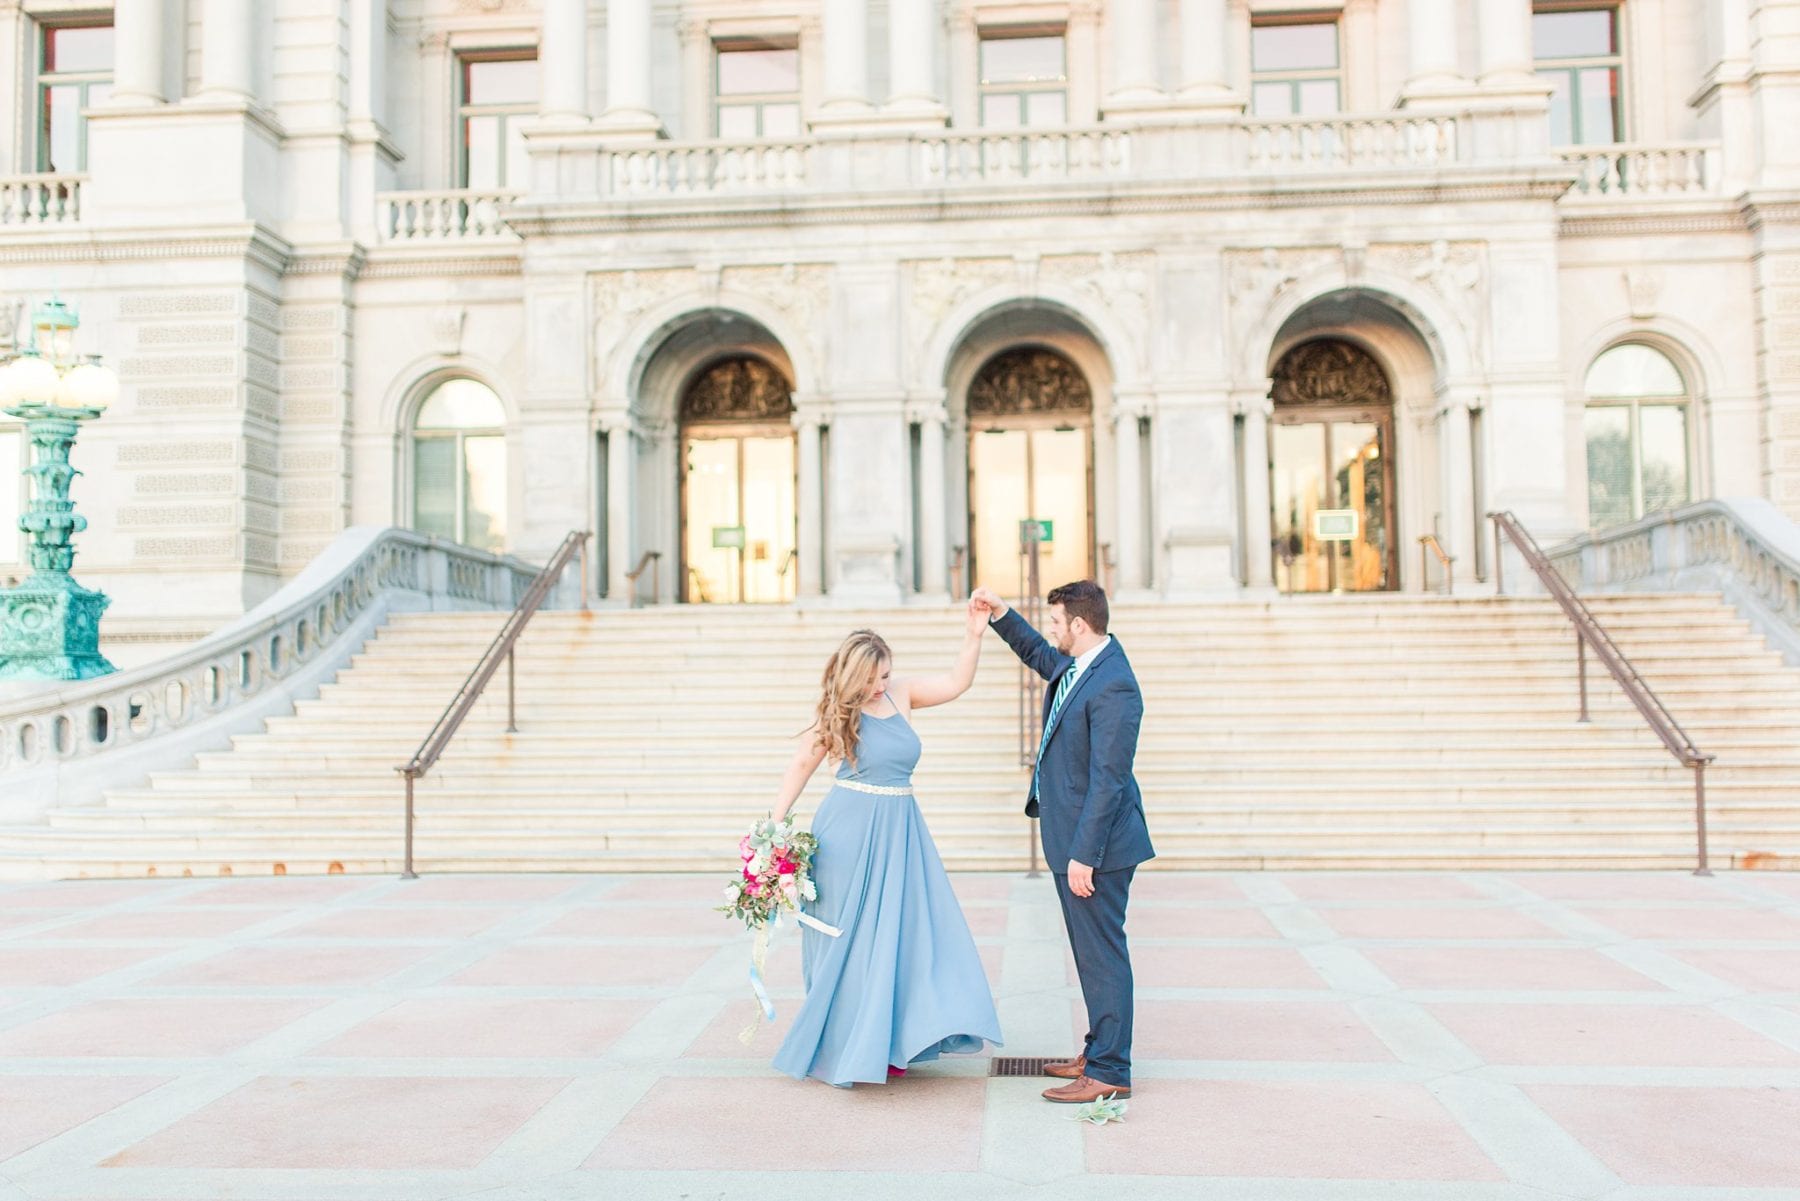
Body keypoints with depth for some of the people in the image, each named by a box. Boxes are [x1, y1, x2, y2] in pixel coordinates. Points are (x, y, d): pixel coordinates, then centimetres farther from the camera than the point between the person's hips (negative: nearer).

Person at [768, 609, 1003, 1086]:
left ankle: (882, 1044, 17)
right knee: (849, 938, 4)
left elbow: (956, 683, 4)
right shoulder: (838, 713, -5)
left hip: (901, 829, 5)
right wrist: (775, 824, -3)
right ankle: (841, 1046, 18)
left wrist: (975, 632, -7)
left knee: (904, 933, 5)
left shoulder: (902, 693, 5)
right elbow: (802, 765, 1)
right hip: (851, 830, -5)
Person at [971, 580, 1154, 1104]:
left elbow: (1108, 779, -24)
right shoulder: (1075, 665, 7)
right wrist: (1000, 614, 20)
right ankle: (1100, 1051, 30)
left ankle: (1109, 1072, 8)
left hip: (1095, 842, -10)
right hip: (1072, 835, 10)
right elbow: (1036, 654, 32)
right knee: (1092, 951, 18)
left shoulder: (1113, 686, -23)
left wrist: (1083, 855, -23)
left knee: (1102, 953, -1)